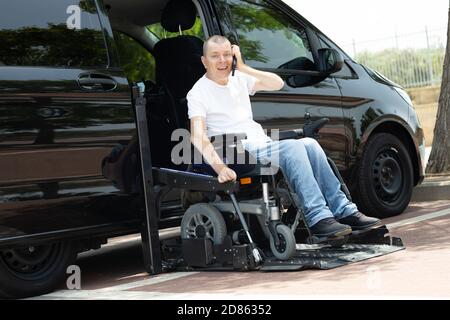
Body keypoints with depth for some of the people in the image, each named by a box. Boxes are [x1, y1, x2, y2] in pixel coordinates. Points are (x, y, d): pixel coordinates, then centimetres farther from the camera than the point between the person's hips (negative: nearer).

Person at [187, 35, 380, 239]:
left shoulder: (239, 79, 17)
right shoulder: (198, 93, -3)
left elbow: (277, 83, 7)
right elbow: (197, 136, -17)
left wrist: (244, 68, -2)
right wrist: (220, 167, -32)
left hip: (263, 144, 7)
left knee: (309, 145, -17)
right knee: (292, 148, -28)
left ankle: (343, 211, -17)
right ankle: (318, 218, -35)